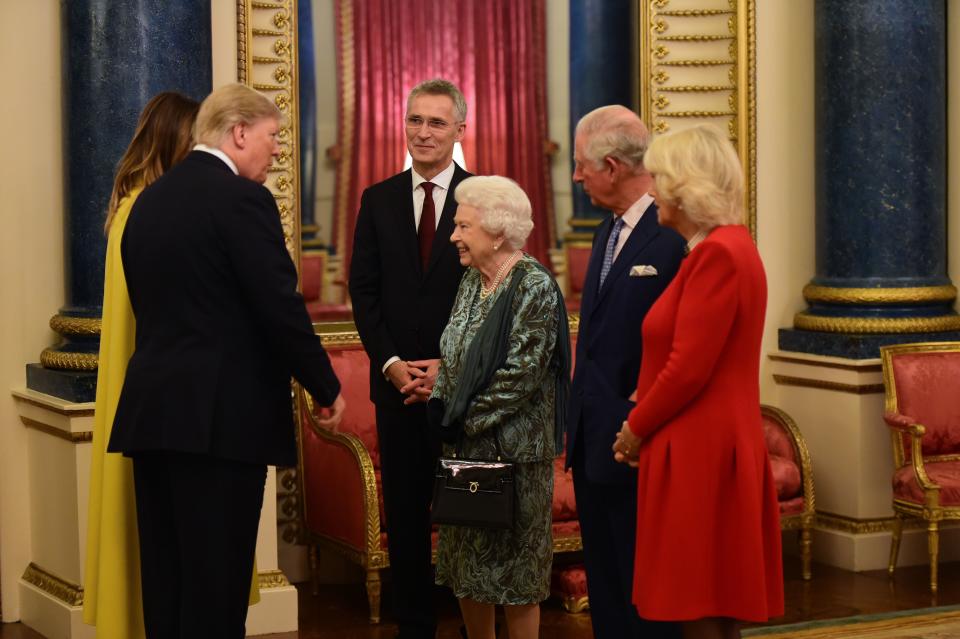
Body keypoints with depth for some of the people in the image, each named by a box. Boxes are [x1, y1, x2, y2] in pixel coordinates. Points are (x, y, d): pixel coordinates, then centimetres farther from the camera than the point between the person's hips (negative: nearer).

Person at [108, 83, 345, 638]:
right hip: (221, 411, -8)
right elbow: (280, 307, -14)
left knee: (166, 572, 13)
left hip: (152, 406, 8)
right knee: (216, 576, -2)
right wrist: (328, 389, -3)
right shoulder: (242, 199, -12)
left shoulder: (149, 200, 12)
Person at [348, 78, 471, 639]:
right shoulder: (379, 199, 9)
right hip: (397, 382, 3)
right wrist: (391, 363, -6)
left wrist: (448, 366, -10)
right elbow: (364, 291, 6)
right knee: (405, 511, 7)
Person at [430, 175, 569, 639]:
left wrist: (466, 421, -15)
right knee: (466, 566, 14)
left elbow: (520, 374, -19)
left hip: (513, 448, -7)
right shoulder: (472, 281, 9)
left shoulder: (535, 287, -15)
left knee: (516, 577, 4)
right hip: (464, 445, 8)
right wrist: (440, 407, -2)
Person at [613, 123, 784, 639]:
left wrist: (636, 428, -7)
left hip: (701, 453, -10)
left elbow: (689, 367, -20)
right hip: (707, 446, 10)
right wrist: (643, 416, 10)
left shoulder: (718, 254, -16)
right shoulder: (727, 246, 15)